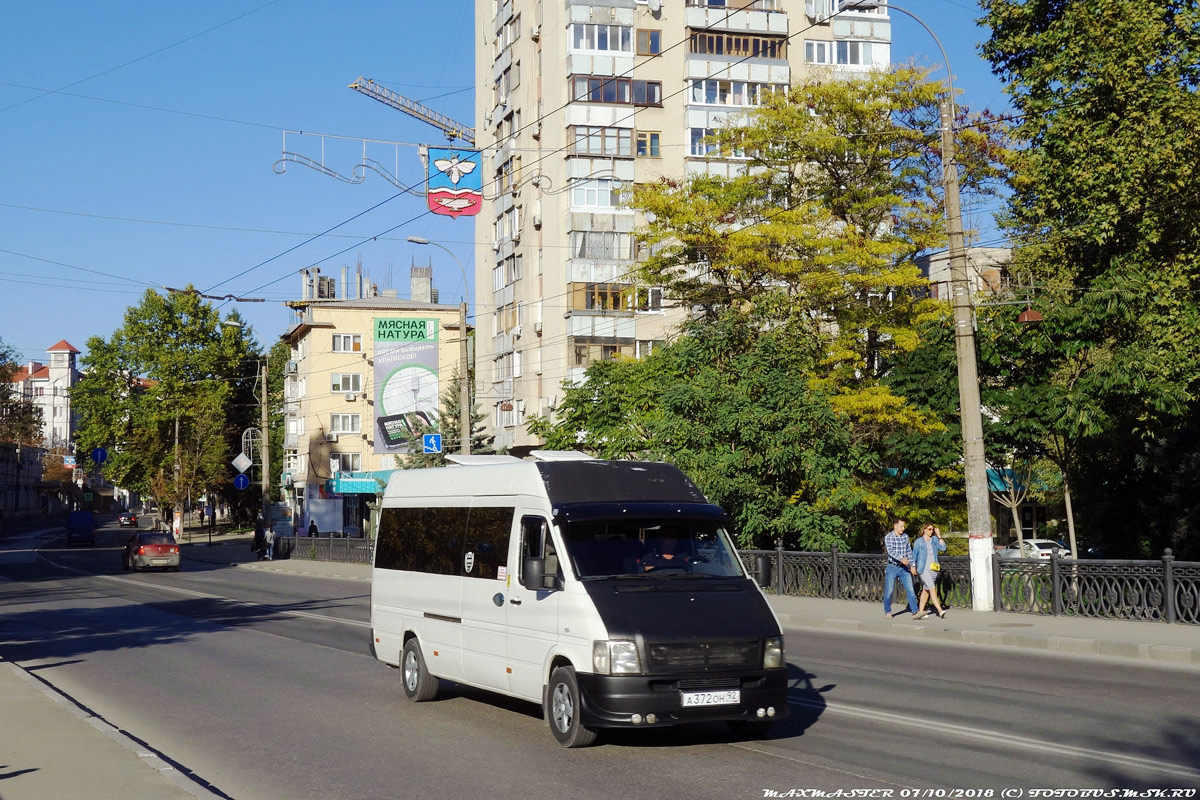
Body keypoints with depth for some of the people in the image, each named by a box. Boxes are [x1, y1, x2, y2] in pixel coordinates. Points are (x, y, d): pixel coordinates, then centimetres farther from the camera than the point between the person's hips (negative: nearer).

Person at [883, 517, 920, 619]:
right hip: (892, 568, -4)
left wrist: (912, 565, 8)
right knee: (889, 591, 3)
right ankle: (887, 612, 19)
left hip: (904, 568, 4)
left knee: (910, 590, -4)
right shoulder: (888, 537, -8)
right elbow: (890, 551, -21)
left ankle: (915, 611, -3)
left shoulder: (905, 537, 8)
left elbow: (909, 551, 13)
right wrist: (901, 559, -36)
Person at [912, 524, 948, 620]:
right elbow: (914, 556, 4)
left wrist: (939, 536, -8)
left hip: (933, 569, 5)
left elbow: (943, 548, -7)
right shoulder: (918, 542, -2)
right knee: (932, 589, -15)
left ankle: (920, 611, 19)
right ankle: (940, 610, -22)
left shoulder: (934, 540, 7)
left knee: (926, 590, 10)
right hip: (923, 569, -5)